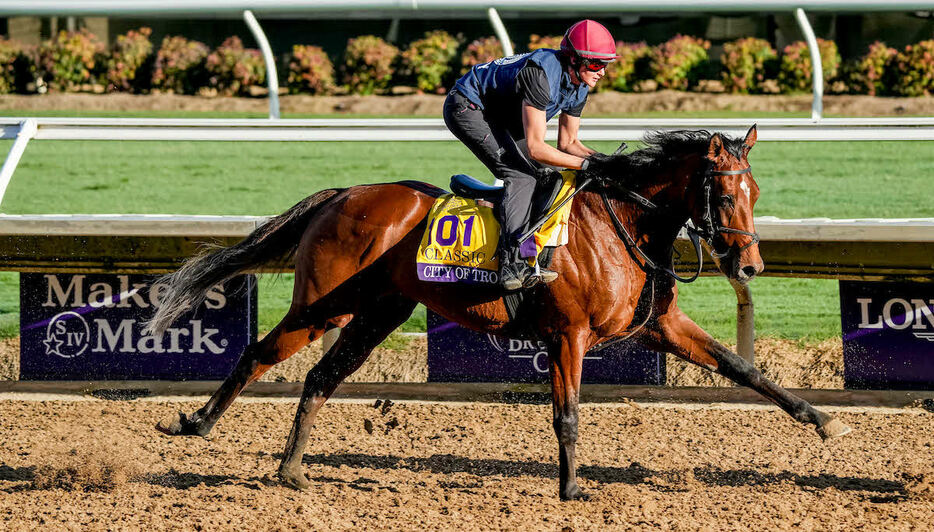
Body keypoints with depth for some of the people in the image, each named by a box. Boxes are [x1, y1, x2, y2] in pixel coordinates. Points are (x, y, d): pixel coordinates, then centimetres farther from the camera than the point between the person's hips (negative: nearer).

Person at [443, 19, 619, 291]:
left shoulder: (579, 85, -4)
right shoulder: (543, 73, -32)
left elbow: (568, 143, 6)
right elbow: (535, 148, -32)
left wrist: (599, 159, -12)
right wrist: (586, 163, -31)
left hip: (496, 116, 10)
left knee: (541, 175, 5)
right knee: (521, 176, -23)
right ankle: (513, 264, -35)